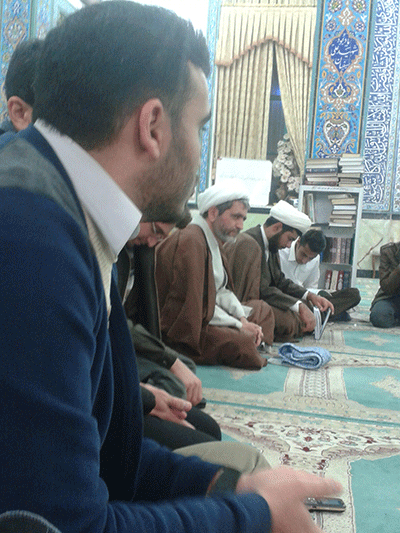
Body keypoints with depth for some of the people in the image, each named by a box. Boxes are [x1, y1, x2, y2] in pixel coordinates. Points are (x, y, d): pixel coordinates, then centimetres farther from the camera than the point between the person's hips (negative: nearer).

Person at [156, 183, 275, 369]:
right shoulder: (191, 242, -21)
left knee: (262, 309, 17)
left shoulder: (214, 241, 14)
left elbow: (222, 291, 13)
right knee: (244, 343, -31)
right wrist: (239, 326, -15)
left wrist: (243, 319, -4)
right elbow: (195, 304, -24)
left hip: (207, 315, 11)